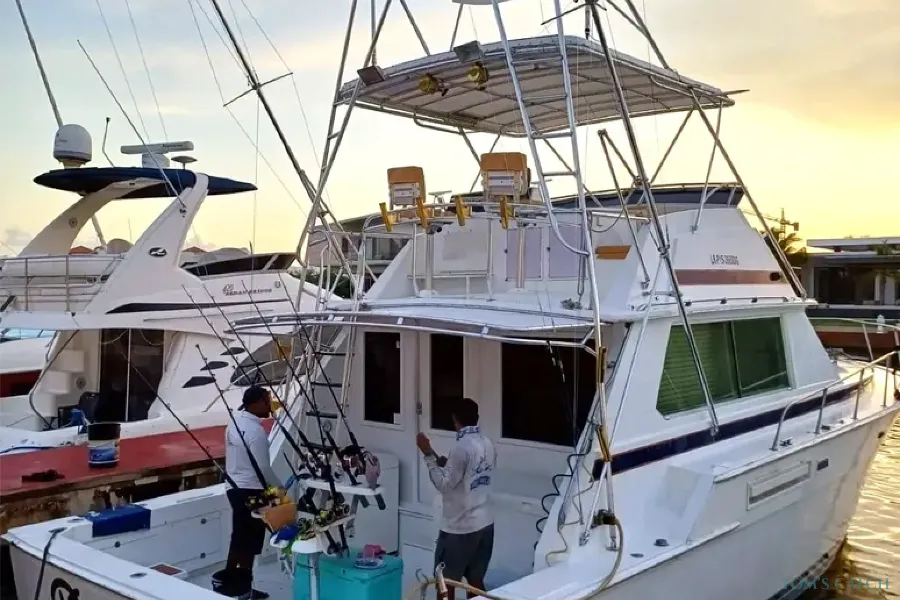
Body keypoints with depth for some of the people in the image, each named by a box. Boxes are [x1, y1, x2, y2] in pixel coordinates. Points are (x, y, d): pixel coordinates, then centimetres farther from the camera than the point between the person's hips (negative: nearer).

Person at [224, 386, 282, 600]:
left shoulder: (235, 422, 8)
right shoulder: (255, 430, -20)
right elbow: (262, 468, -20)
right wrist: (279, 488, -5)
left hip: (235, 487, 9)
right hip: (251, 490, -9)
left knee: (239, 539, 17)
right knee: (250, 541, 2)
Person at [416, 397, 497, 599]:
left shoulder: (462, 447, -20)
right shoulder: (489, 445, 5)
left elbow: (443, 484, -18)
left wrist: (429, 455, -13)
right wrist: (448, 464, 19)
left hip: (459, 528, -8)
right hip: (484, 523, 8)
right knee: (475, 580, 16)